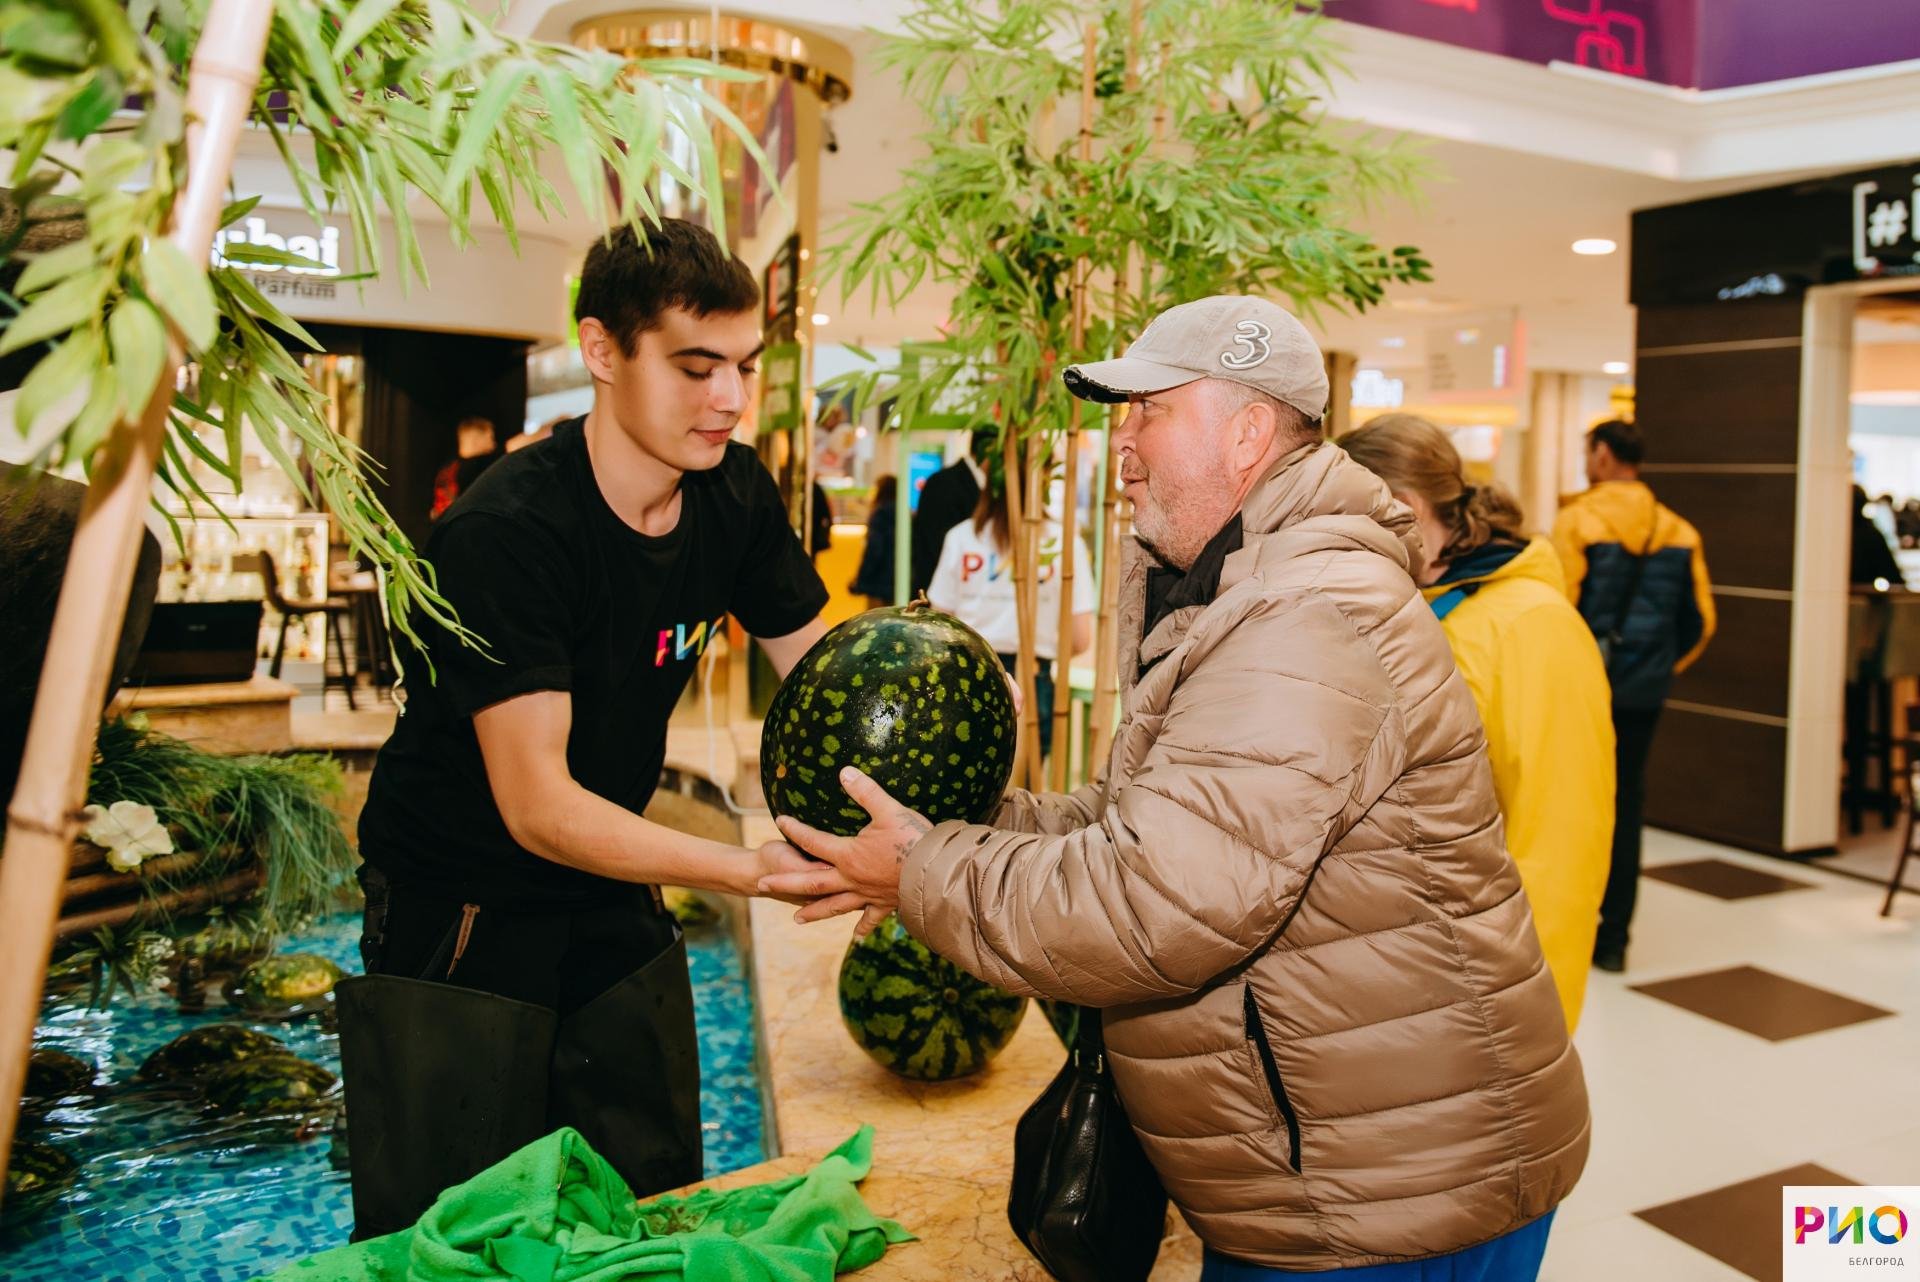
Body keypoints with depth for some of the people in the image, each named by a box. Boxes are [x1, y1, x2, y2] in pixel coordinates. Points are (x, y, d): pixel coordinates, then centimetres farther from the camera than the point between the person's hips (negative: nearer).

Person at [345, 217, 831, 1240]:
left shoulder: (735, 495, -5)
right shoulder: (505, 533, -26)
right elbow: (538, 806, -29)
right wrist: (752, 869, -39)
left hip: (613, 902, 6)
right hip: (462, 920, -6)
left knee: (659, 1207, 13)